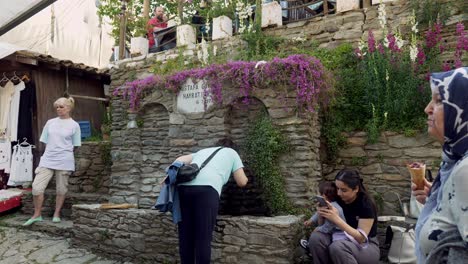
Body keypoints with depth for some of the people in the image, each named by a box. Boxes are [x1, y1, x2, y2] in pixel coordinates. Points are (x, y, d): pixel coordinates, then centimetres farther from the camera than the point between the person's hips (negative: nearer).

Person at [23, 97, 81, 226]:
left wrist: (64, 155, 4)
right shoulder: (50, 122, 10)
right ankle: (37, 215, 11)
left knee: (61, 189, 6)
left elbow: (75, 146, 5)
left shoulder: (74, 125, 1)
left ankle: (56, 214, 23)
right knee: (37, 187, -6)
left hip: (64, 162, -3)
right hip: (47, 160, 3)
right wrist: (48, 154, 9)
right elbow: (45, 142, 15)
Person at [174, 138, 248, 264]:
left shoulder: (203, 151, 39)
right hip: (207, 188, -5)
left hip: (184, 186, 5)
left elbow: (180, 159, 22)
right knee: (203, 237, -2)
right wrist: (245, 178, 48)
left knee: (185, 236, 10)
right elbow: (242, 182, 27)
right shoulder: (232, 153, 29)